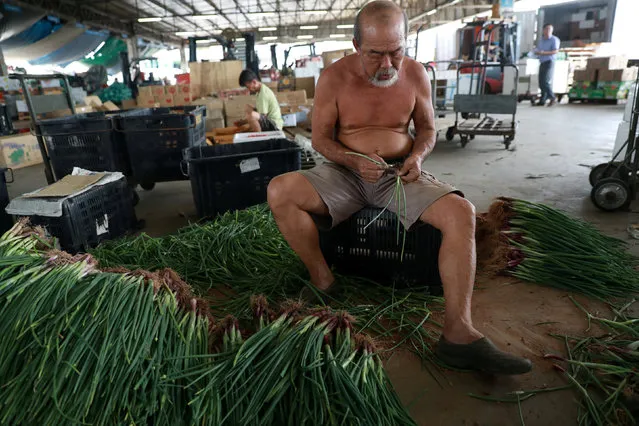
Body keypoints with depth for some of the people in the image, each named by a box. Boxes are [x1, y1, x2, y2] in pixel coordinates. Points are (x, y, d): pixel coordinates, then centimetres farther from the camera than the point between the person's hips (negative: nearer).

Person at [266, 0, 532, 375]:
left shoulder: (415, 73, 0)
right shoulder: (334, 78, -6)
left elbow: (427, 129, 10)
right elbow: (321, 138, -2)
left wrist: (418, 156, -13)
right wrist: (354, 161, -21)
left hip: (399, 172, 2)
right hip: (345, 172, -1)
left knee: (461, 213, -25)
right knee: (279, 192, -27)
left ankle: (458, 333, -24)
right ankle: (324, 282, -11)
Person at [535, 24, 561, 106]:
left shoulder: (554, 39, -4)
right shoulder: (541, 40, 16)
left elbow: (555, 51, -14)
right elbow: (536, 51, 15)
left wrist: (544, 53, -22)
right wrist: (538, 52, -8)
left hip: (549, 62, -7)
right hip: (542, 63, 7)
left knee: (546, 82, -15)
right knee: (541, 83, 5)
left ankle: (552, 97, -1)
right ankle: (542, 101, 10)